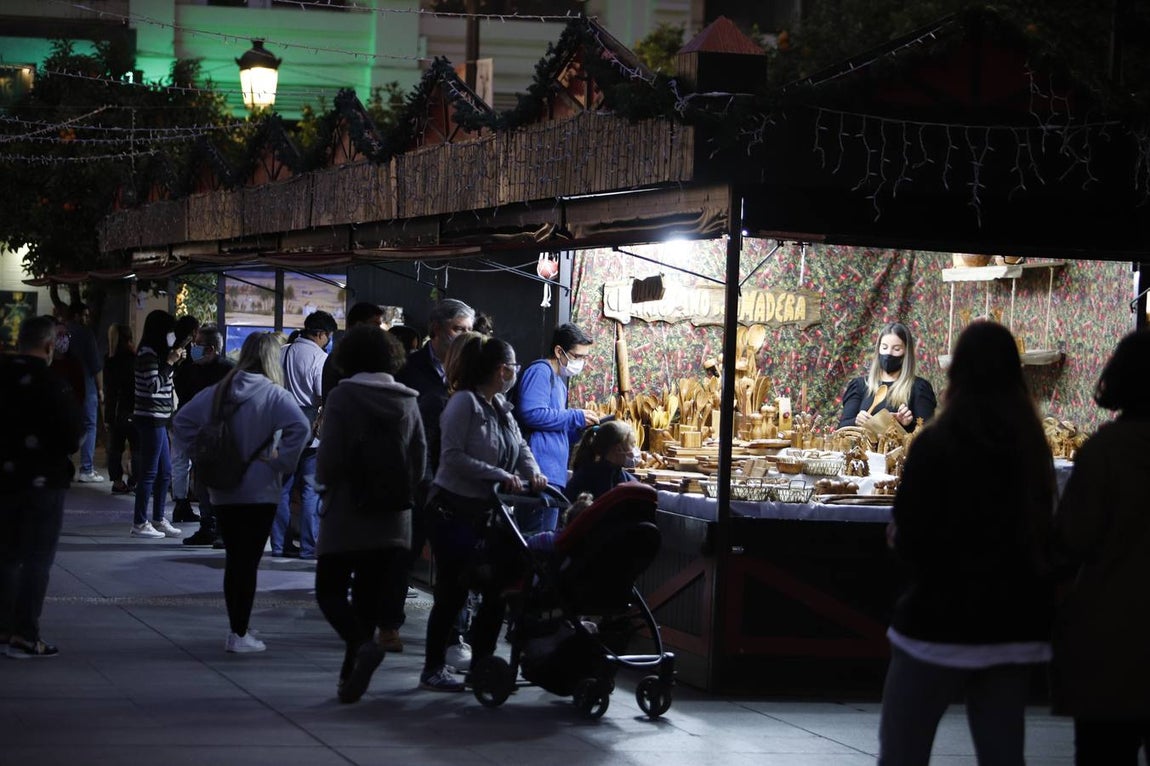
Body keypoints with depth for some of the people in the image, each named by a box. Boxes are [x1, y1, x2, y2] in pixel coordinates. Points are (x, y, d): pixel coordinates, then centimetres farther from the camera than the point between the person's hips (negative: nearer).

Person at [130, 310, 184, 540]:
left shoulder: (156, 353, 18)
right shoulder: (148, 355, -13)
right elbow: (154, 385, -20)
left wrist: (172, 362, 13)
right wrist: (170, 363, -17)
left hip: (158, 419, 10)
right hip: (150, 419, -10)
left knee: (165, 472, 13)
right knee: (149, 472, -7)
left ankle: (158, 520, 20)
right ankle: (140, 523, -2)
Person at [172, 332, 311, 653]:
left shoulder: (217, 392, 2)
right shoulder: (273, 395, -13)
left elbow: (182, 420, 6)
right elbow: (301, 427, -27)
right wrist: (281, 462, -15)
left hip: (221, 491, 5)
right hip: (259, 491, -5)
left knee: (234, 558, 15)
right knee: (249, 561, 0)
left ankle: (236, 629, 22)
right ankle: (240, 635, 1)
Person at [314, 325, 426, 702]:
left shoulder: (342, 397, -10)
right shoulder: (407, 401, 4)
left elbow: (329, 461, -15)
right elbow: (420, 460, 5)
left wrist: (324, 479, 6)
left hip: (347, 516, -5)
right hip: (393, 518, 5)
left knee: (329, 589, 4)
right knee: (369, 593, 13)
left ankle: (361, 643, -21)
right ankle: (351, 672, 13)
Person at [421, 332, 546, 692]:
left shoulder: (500, 406, 12)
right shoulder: (465, 402, -15)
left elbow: (520, 446, 15)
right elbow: (452, 456, -22)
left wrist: (532, 472, -7)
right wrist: (500, 476, -24)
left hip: (485, 514, 8)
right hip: (454, 511, -8)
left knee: (496, 591, 6)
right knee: (452, 594, -2)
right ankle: (433, 669, 10)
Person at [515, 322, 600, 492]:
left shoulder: (559, 382, 26)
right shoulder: (540, 372, -4)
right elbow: (531, 413, -21)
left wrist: (580, 430, 12)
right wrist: (576, 418, -11)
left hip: (556, 475, 10)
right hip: (542, 471, -10)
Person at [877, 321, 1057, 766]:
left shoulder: (936, 445, -12)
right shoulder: (1031, 448, 5)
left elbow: (907, 540, -13)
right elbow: (1044, 534, 13)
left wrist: (898, 536, 7)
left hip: (939, 625, -5)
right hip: (1013, 627, 5)